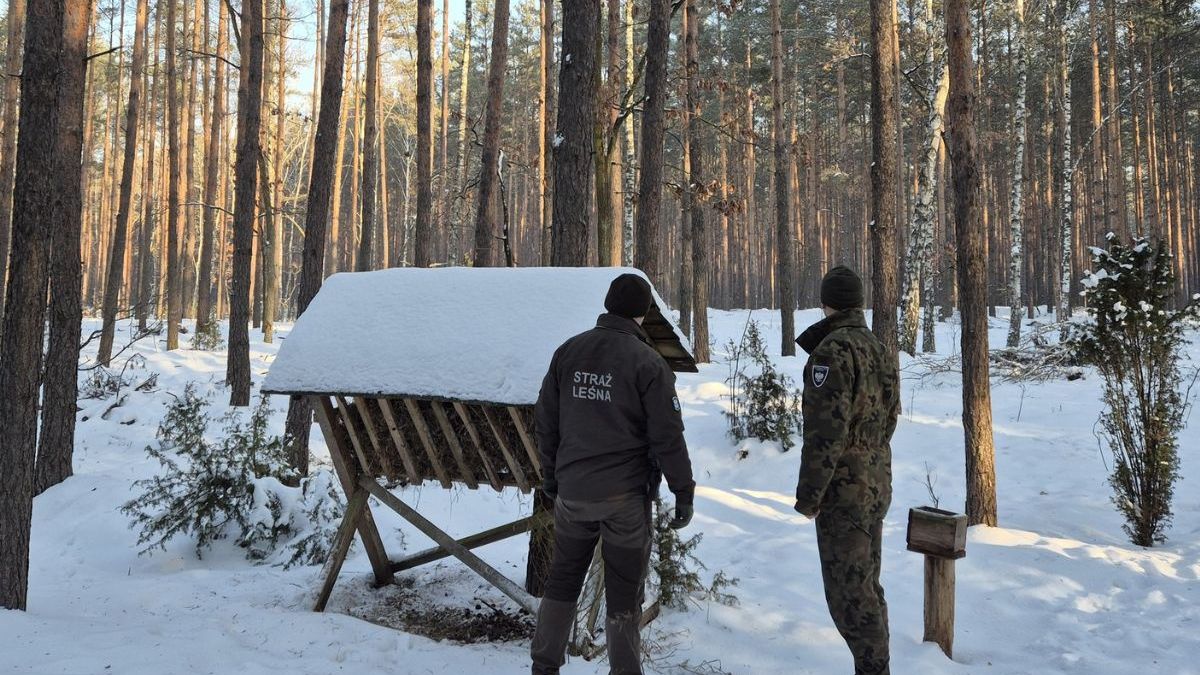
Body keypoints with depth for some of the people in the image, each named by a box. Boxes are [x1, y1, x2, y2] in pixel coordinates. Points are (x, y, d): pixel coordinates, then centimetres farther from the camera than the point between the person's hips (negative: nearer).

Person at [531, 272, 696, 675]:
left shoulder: (568, 352, 3)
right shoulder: (647, 362, -11)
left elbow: (546, 421, 9)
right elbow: (668, 436, -12)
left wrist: (550, 475, 20)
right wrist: (684, 491, -3)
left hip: (571, 492, 4)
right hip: (626, 497, -4)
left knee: (562, 581, 18)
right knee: (623, 593, 7)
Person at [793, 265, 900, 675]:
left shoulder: (833, 350, -17)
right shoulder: (879, 350, 10)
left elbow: (827, 430, -22)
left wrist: (808, 495, -16)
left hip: (844, 491, -9)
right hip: (877, 487, 9)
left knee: (849, 594, -3)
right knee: (867, 587, 17)